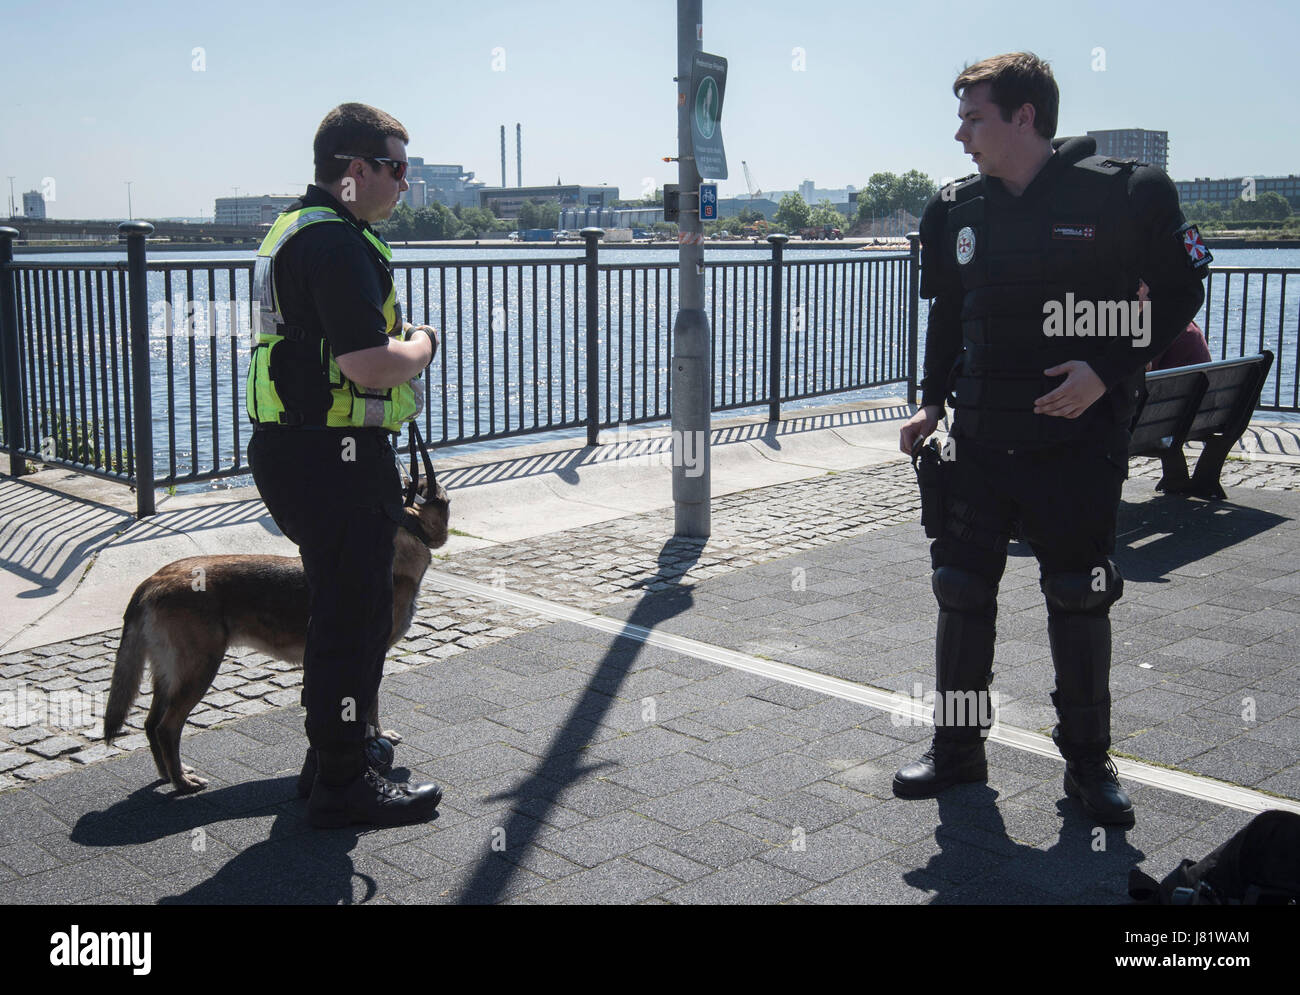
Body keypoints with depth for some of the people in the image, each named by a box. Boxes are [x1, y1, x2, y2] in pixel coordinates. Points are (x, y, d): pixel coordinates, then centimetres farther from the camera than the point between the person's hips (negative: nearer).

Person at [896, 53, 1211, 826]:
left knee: (1079, 601, 5)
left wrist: (1110, 372, -14)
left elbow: (1181, 292, -3)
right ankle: (958, 748, 22)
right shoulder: (958, 210, 5)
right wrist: (933, 402, 8)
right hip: (981, 439, 4)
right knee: (962, 591, 7)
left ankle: (1088, 761, 21)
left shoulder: (1126, 195, -9)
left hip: (1080, 439, -4)